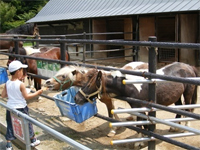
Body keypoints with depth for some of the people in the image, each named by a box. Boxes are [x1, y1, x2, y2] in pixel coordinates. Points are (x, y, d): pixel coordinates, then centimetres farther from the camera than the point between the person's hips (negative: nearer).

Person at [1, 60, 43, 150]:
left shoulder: (7, 83, -4)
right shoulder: (21, 84, -19)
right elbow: (26, 96, -16)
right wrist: (37, 93, -7)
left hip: (10, 108, 4)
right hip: (21, 108, -4)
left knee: (10, 126, 13)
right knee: (27, 124, 13)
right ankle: (33, 140, 27)